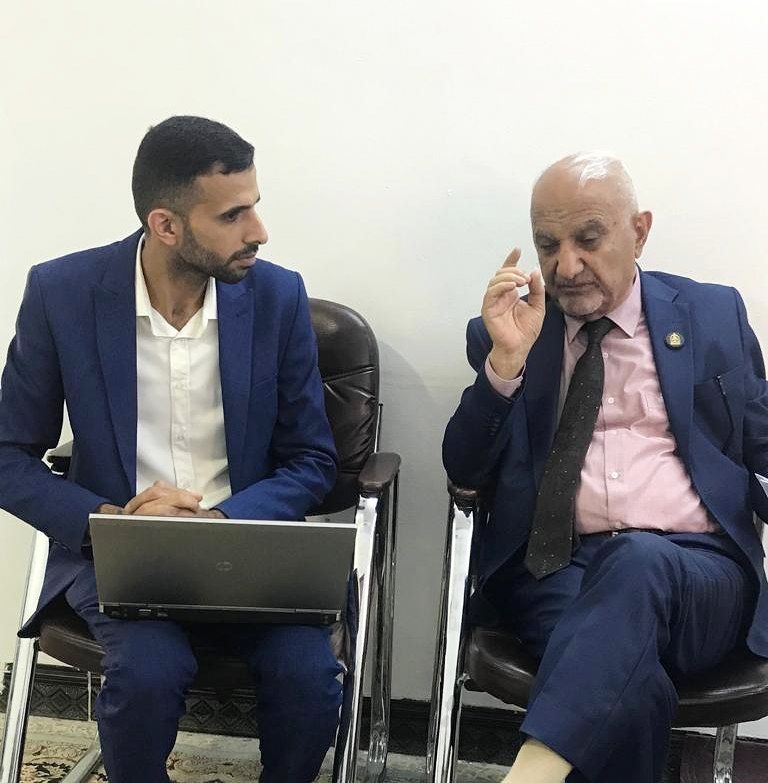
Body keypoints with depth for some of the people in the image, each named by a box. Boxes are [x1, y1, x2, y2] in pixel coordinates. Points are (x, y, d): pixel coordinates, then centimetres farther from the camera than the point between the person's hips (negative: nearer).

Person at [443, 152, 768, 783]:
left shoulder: (714, 315, 13)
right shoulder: (505, 332, 11)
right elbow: (465, 474, 3)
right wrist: (506, 357, -11)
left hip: (696, 572, 1)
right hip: (552, 568, 0)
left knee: (639, 562, -36)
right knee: (624, 684, -33)